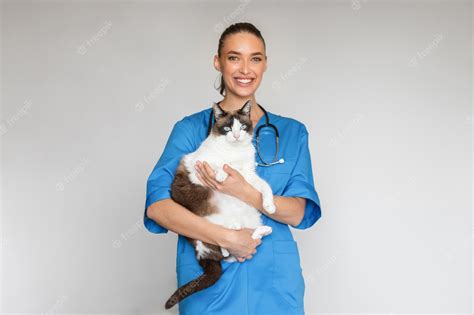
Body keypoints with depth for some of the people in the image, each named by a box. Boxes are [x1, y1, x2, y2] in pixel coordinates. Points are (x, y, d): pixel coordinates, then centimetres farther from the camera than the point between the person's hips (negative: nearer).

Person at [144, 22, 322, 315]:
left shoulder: (292, 132, 4)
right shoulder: (191, 128, -2)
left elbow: (299, 212, -4)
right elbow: (156, 205, -12)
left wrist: (245, 193, -20)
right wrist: (226, 238, -20)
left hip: (274, 279, 2)